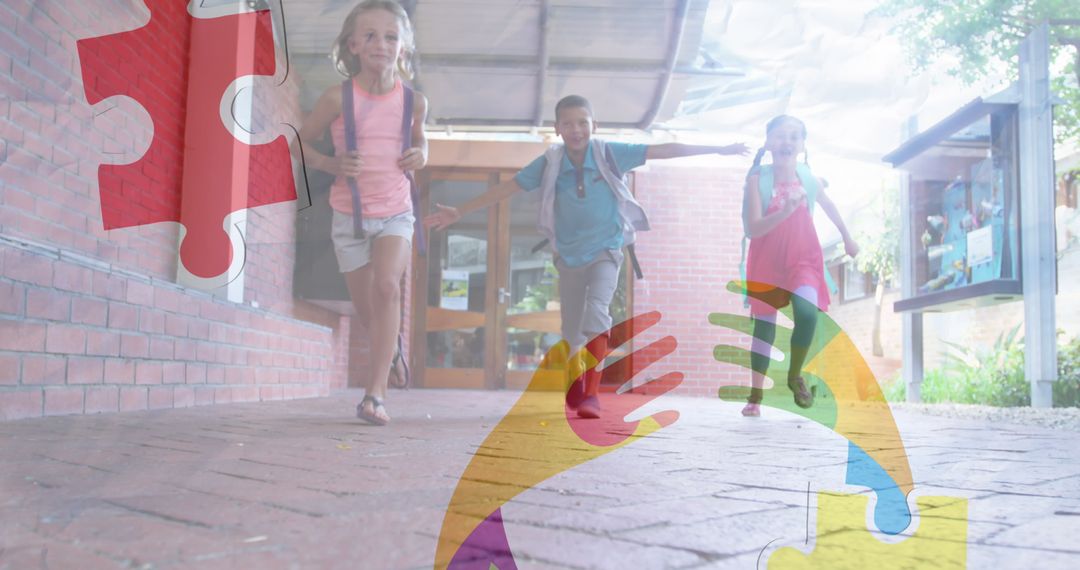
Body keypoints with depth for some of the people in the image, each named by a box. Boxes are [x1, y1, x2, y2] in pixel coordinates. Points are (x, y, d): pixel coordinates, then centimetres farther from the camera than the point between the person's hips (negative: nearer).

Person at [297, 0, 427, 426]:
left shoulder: (413, 101, -4)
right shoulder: (338, 97, -10)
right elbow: (302, 143, 2)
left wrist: (420, 155, -4)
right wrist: (330, 164, -17)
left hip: (396, 214, 0)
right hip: (349, 215, 1)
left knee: (387, 285, -25)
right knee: (367, 310, 9)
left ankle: (376, 393, -24)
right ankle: (393, 342, 45)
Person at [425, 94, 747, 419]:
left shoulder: (610, 154, -12)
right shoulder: (549, 163, -9)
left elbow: (664, 150, -12)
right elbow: (506, 188, -4)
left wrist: (717, 150, -12)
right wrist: (460, 212, -4)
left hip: (605, 251, -2)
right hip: (569, 256, 2)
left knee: (596, 311, -25)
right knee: (572, 331, 10)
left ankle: (591, 395, -22)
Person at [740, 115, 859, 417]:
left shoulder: (809, 179, -8)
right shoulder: (758, 178, -15)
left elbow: (829, 207, 14)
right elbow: (754, 228, -24)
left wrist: (847, 238, 26)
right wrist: (786, 210, -38)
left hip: (803, 258, 1)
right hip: (767, 260, -1)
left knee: (807, 315, -22)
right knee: (764, 325, 6)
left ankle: (795, 375, 6)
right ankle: (755, 397, 19)